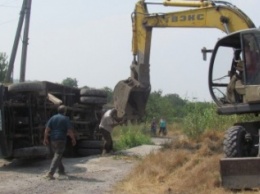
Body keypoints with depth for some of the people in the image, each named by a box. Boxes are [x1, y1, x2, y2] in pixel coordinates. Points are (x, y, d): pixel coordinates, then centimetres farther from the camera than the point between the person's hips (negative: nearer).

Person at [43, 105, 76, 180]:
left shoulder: (53, 118, 9)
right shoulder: (66, 119, -4)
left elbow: (47, 129, 2)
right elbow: (70, 131, -8)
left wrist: (45, 138, 7)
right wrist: (73, 139, 3)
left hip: (53, 139, 6)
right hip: (61, 140, -6)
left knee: (57, 155, 20)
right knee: (57, 156, -7)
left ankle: (61, 171, 29)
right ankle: (50, 173, -17)